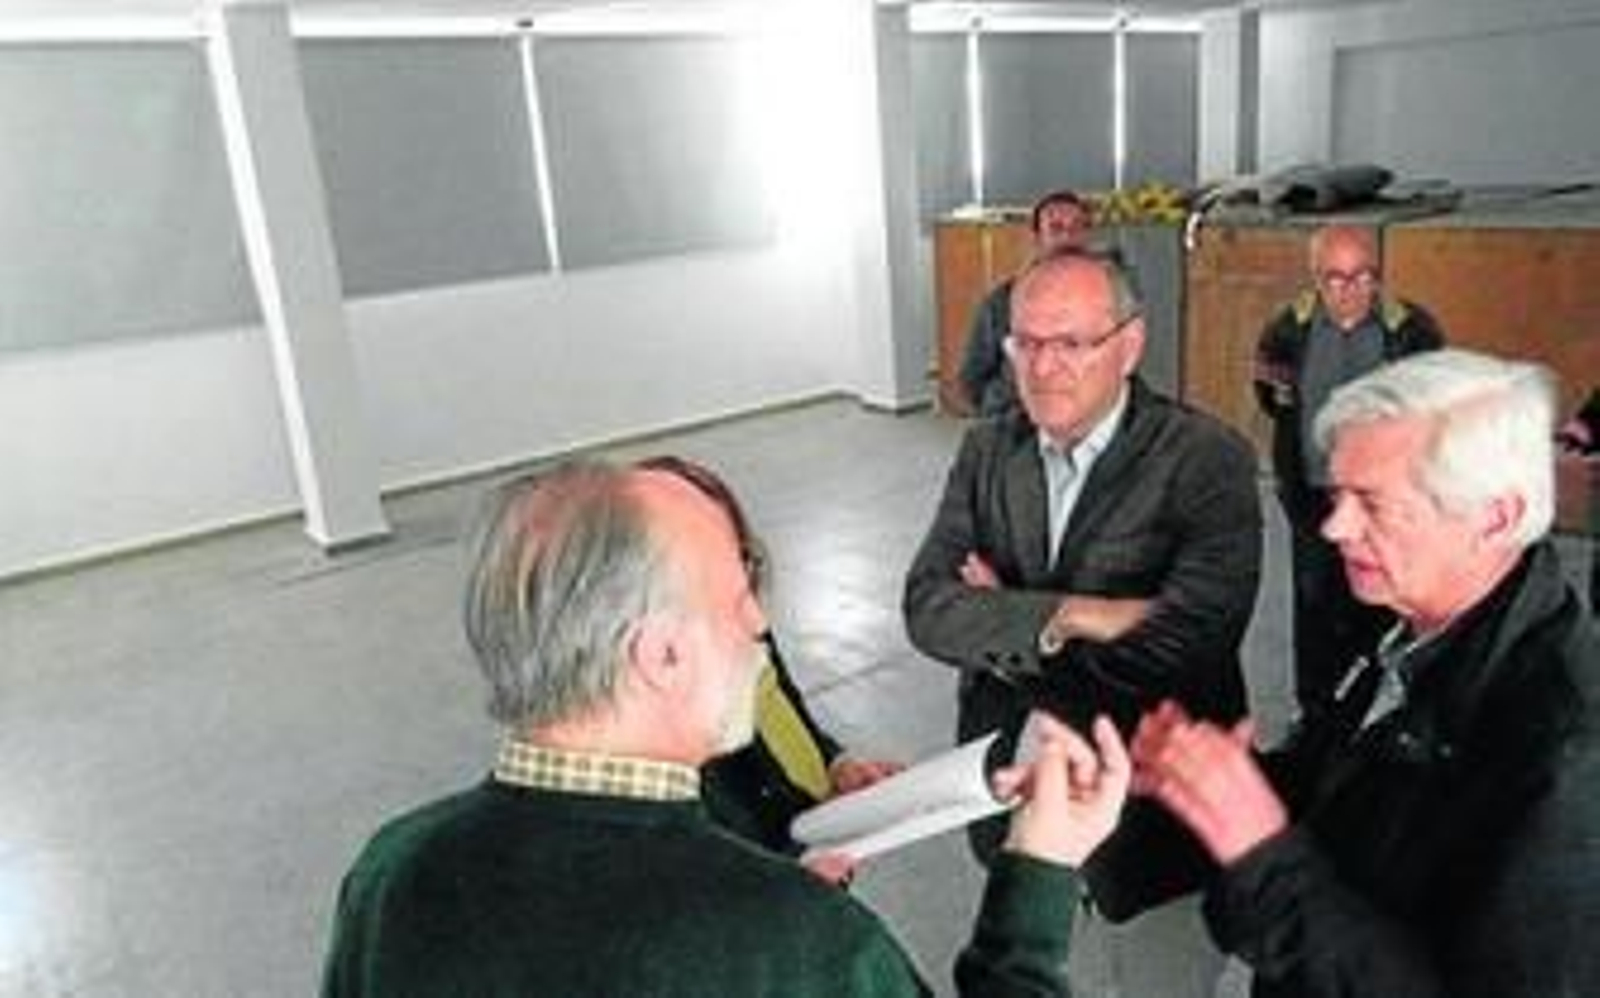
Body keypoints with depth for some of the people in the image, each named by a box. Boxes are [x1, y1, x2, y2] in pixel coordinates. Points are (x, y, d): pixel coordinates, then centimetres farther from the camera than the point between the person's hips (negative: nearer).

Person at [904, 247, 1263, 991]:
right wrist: (1070, 616, -23)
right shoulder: (986, 450, -1)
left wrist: (1006, 616, -18)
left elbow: (1189, 645, -27)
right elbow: (928, 608, -10)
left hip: (1155, 800, -4)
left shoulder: (1209, 459, -17)